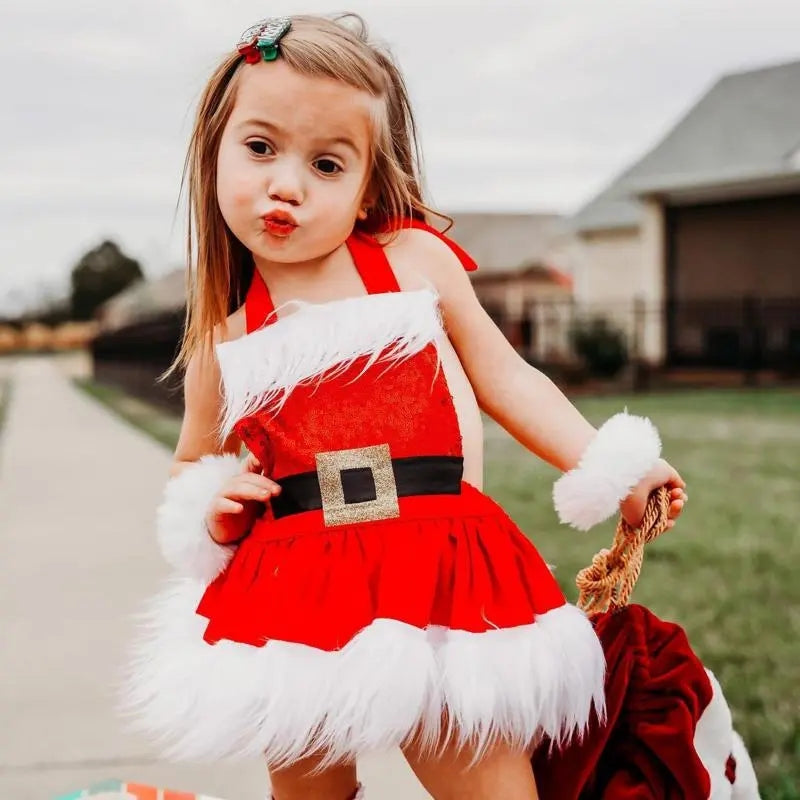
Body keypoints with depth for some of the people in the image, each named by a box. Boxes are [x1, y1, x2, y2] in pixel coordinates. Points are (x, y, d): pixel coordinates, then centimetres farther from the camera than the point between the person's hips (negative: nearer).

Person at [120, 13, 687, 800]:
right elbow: (191, 467, 21)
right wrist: (205, 507, -2)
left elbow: (505, 378, 11)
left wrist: (610, 470, 5)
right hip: (295, 605, 2)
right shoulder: (223, 339, 5)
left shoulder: (417, 262, 2)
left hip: (440, 583, -1)